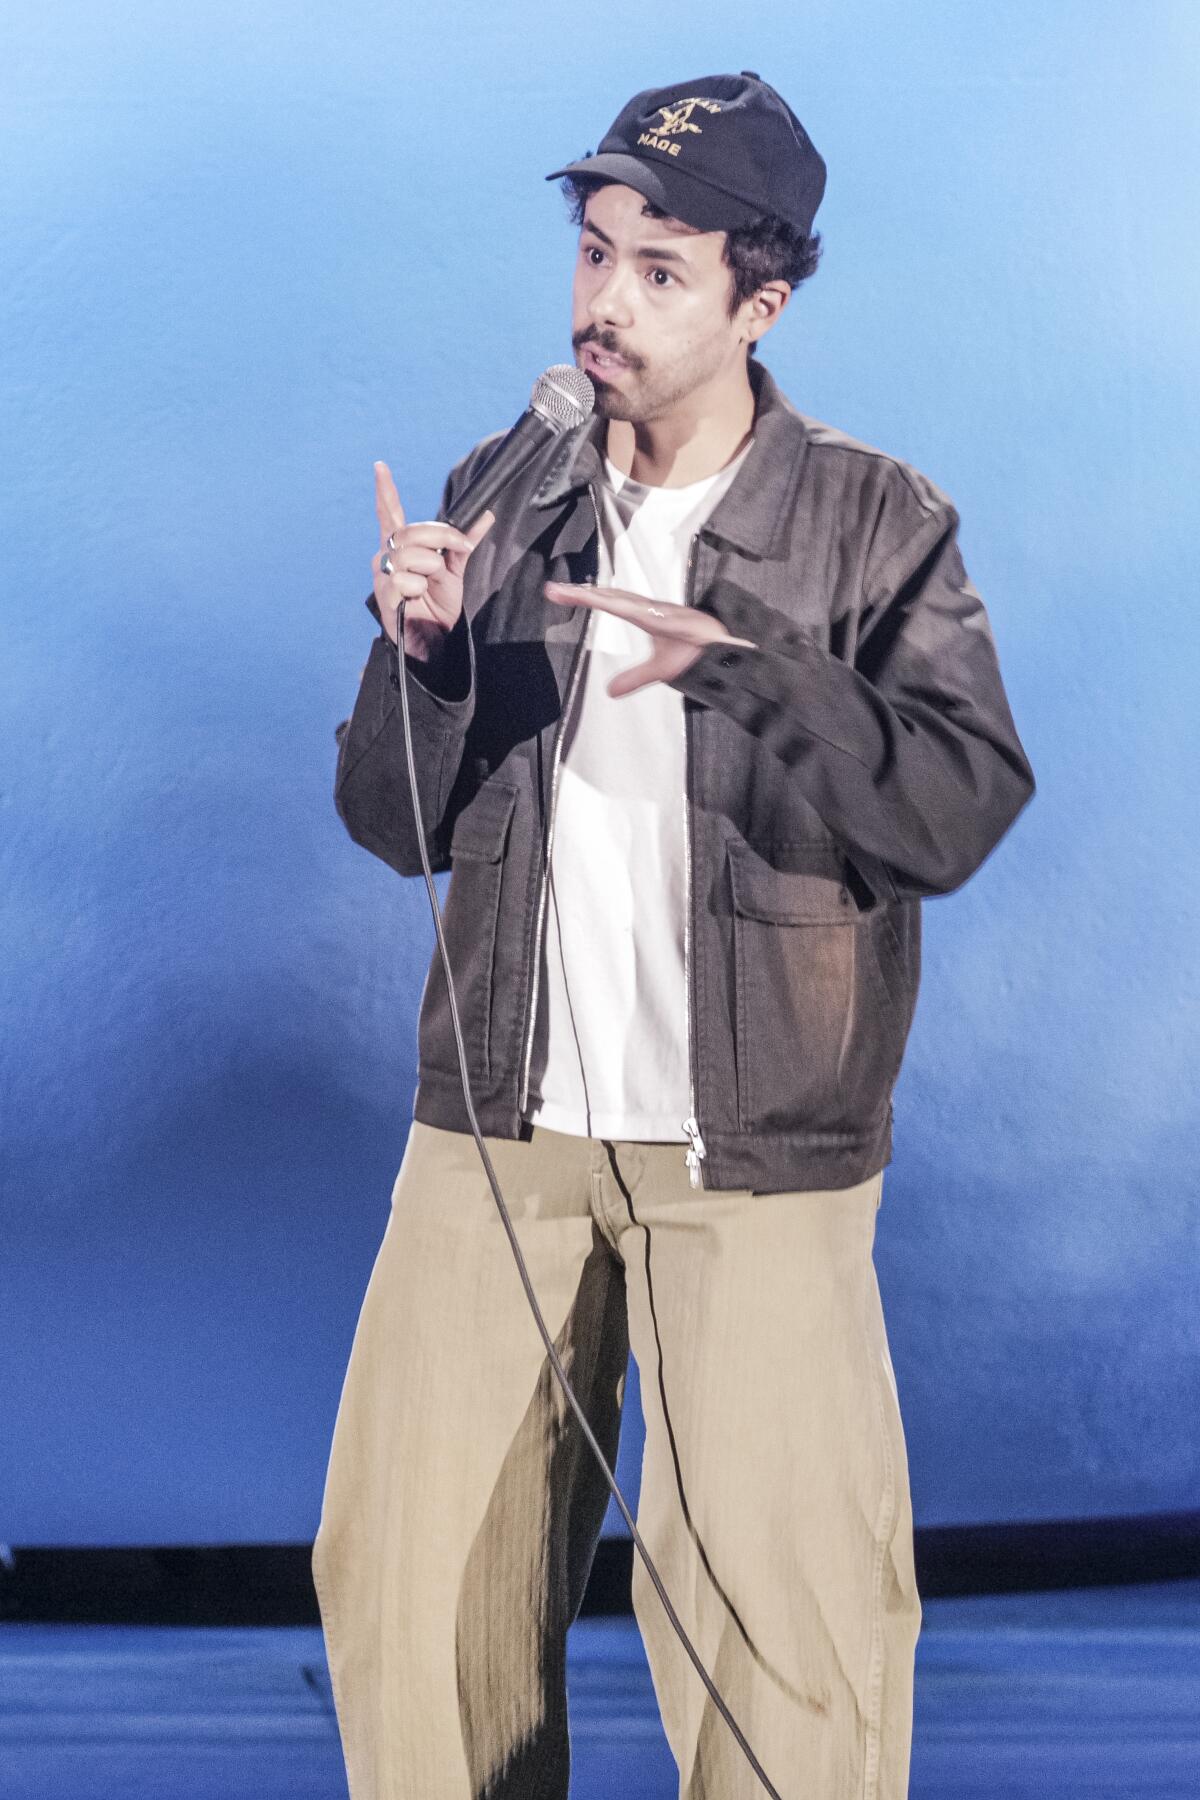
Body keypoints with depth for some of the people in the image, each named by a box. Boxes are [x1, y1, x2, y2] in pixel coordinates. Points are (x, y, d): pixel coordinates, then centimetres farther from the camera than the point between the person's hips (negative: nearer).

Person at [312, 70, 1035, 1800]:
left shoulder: (878, 522, -2)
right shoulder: (501, 504, 7)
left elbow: (962, 810, -14)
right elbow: (400, 827, 6)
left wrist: (743, 666, -26)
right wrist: (420, 651, -13)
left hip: (755, 1152, -3)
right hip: (501, 1130, 3)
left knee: (781, 1602, -2)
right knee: (407, 1570, 6)